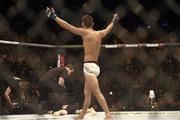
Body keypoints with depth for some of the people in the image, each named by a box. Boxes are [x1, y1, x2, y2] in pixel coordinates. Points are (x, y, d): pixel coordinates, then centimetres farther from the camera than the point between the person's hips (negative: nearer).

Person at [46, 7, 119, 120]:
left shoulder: (85, 32, -6)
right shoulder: (99, 33, 13)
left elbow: (67, 26, -9)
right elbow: (107, 29, 35)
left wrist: (54, 17, -4)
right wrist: (113, 21, 55)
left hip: (89, 66, -8)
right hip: (95, 65, 8)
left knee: (97, 93, -14)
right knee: (87, 93, 15)